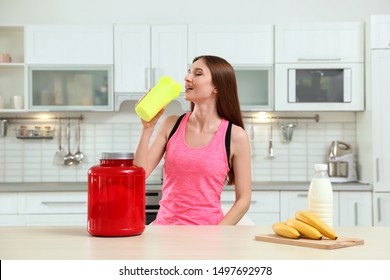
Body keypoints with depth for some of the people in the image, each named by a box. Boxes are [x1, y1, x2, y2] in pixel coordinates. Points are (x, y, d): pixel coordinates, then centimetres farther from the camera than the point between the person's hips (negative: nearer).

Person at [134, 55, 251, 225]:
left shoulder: (235, 136, -4)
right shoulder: (171, 125, 6)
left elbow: (243, 200, -1)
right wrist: (148, 127, -5)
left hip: (207, 228, -1)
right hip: (165, 224, 2)